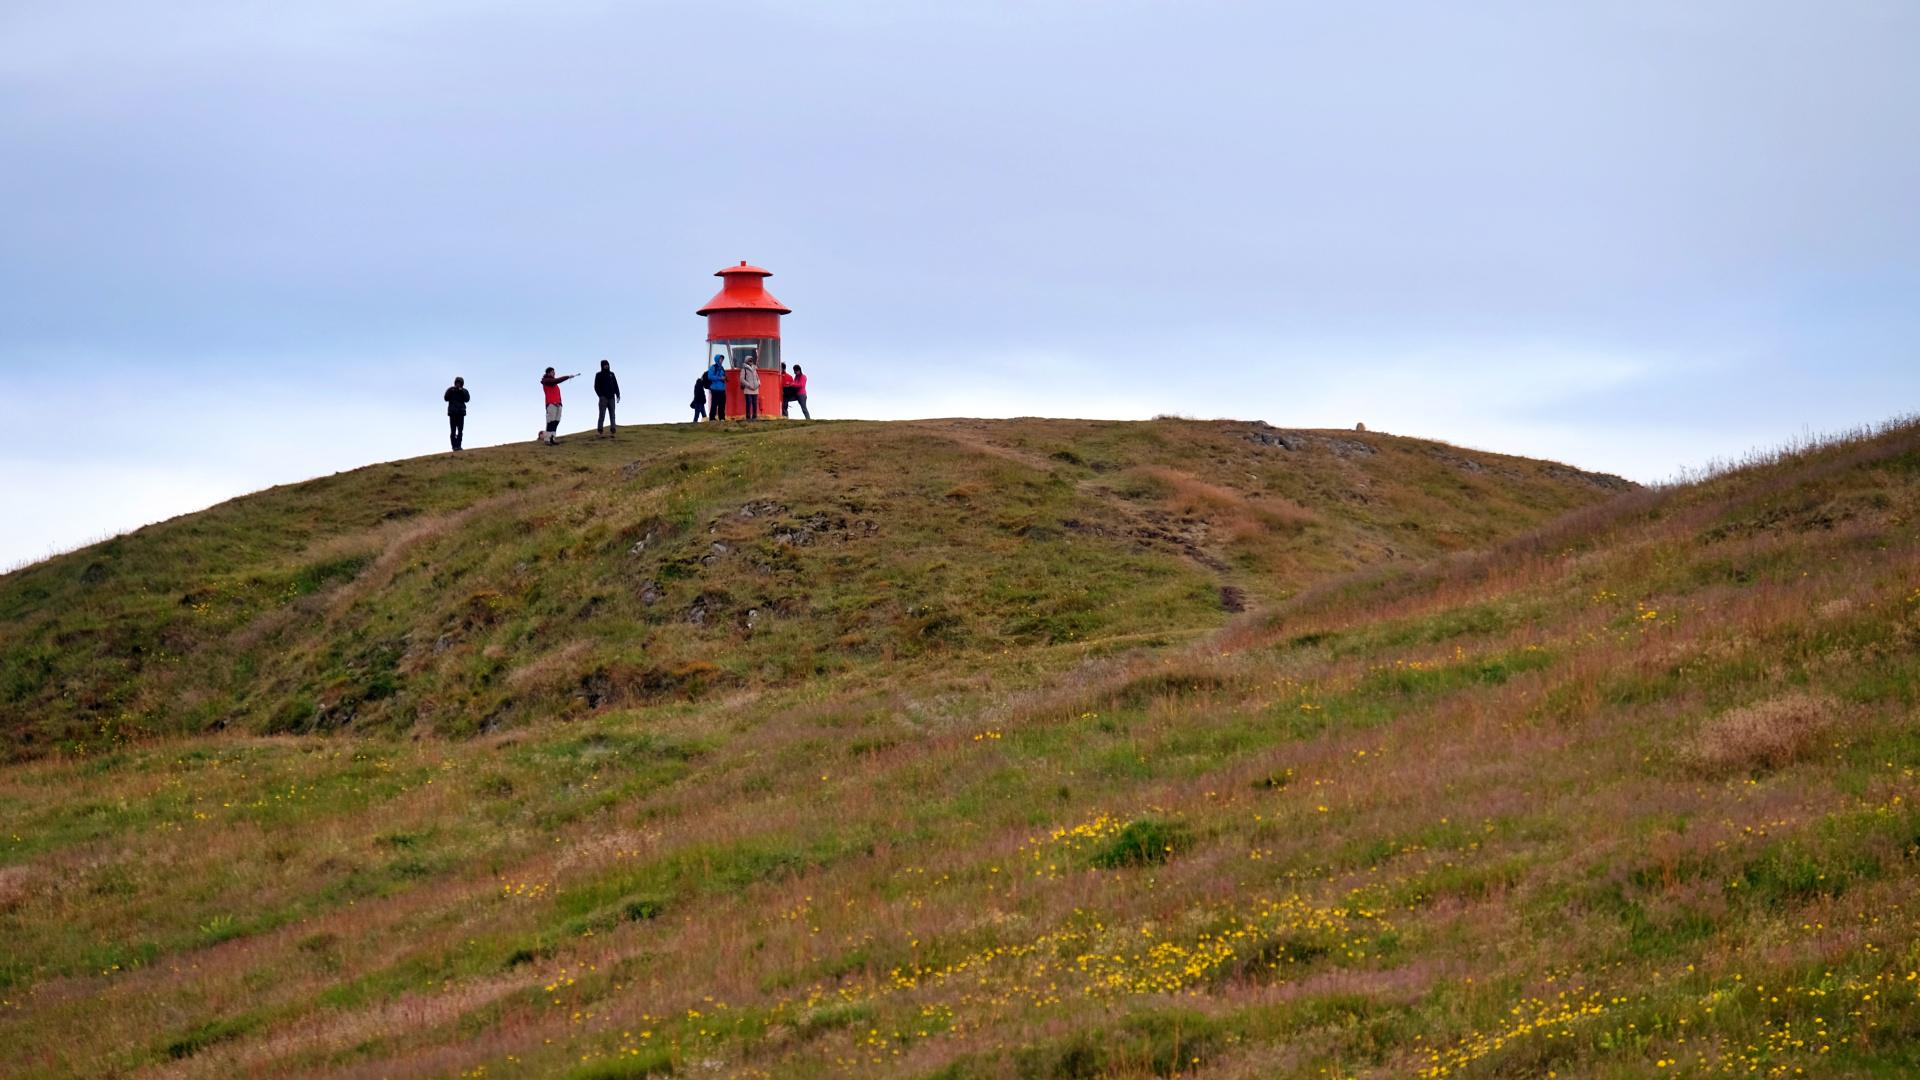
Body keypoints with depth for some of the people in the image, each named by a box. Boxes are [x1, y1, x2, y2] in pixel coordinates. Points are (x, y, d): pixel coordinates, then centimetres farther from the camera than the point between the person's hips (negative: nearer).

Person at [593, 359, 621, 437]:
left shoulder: (612, 374, 13)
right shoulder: (599, 375, 2)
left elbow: (616, 385, 13)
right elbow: (596, 387, -2)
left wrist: (618, 395, 4)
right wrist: (600, 395, -13)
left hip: (611, 398, 4)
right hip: (603, 398, -4)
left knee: (612, 414, 1)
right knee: (602, 414, -7)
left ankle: (613, 429, 0)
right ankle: (599, 430, -7)